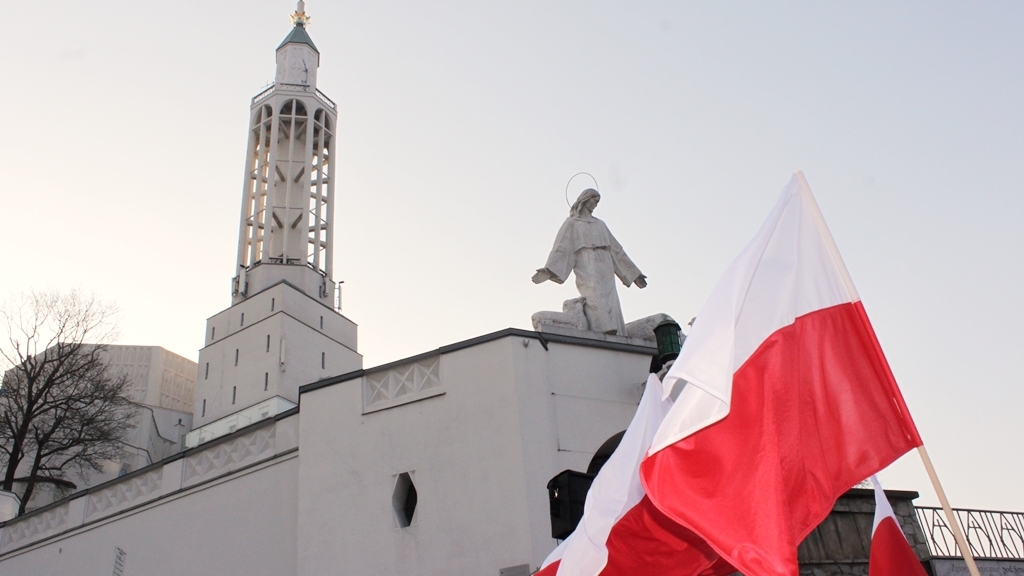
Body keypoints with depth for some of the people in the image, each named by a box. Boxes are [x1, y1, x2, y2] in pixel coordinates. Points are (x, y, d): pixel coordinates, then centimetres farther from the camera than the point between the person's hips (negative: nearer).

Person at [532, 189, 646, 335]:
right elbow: (561, 247, 0)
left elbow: (616, 249, 28)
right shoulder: (572, 222, 14)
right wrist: (549, 271, -16)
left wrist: (634, 273, 24)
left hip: (605, 271, 6)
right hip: (587, 270, -6)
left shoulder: (600, 224, 30)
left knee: (612, 307, -12)